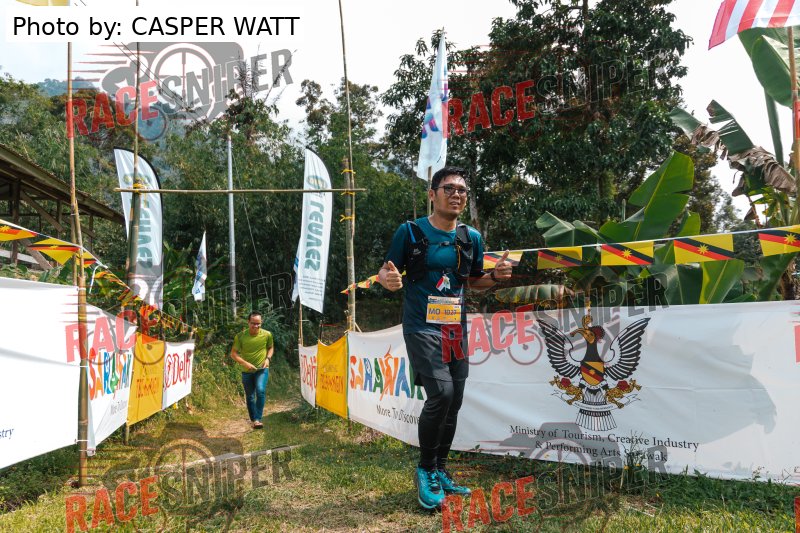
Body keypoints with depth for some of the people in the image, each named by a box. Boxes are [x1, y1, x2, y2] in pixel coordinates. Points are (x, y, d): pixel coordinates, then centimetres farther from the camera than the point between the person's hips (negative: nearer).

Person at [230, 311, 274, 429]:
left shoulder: (267, 335, -8)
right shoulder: (240, 336, -11)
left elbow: (271, 347, 11)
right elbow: (233, 354, -6)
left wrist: (268, 358, -7)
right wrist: (245, 363, -20)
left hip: (262, 369, -1)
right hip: (247, 371, 1)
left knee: (261, 391, -24)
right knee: (250, 397, 11)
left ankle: (258, 419, -17)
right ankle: (253, 420, 29)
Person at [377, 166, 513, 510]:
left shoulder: (472, 238, 7)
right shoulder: (410, 232, -6)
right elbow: (388, 273, -3)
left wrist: (496, 275, -2)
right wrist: (388, 279, -26)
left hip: (457, 329, 6)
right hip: (422, 327, -5)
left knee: (453, 403, 9)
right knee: (441, 393, -20)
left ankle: (440, 471, 28)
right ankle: (425, 471, 1)